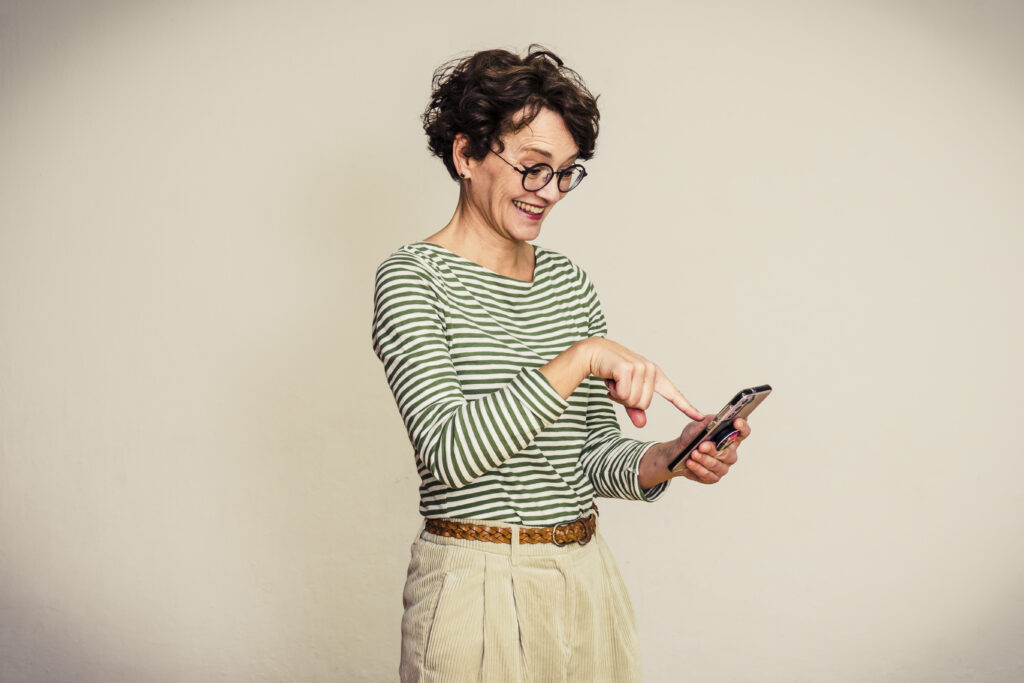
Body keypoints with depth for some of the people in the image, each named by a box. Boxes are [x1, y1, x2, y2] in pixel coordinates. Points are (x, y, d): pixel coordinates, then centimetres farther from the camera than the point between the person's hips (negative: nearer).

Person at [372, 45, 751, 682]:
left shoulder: (570, 281, 9)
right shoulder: (413, 277, -9)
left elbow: (594, 451, 8)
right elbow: (449, 451, -22)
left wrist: (669, 458, -12)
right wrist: (581, 358, -27)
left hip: (588, 581, 6)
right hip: (479, 592, -5)